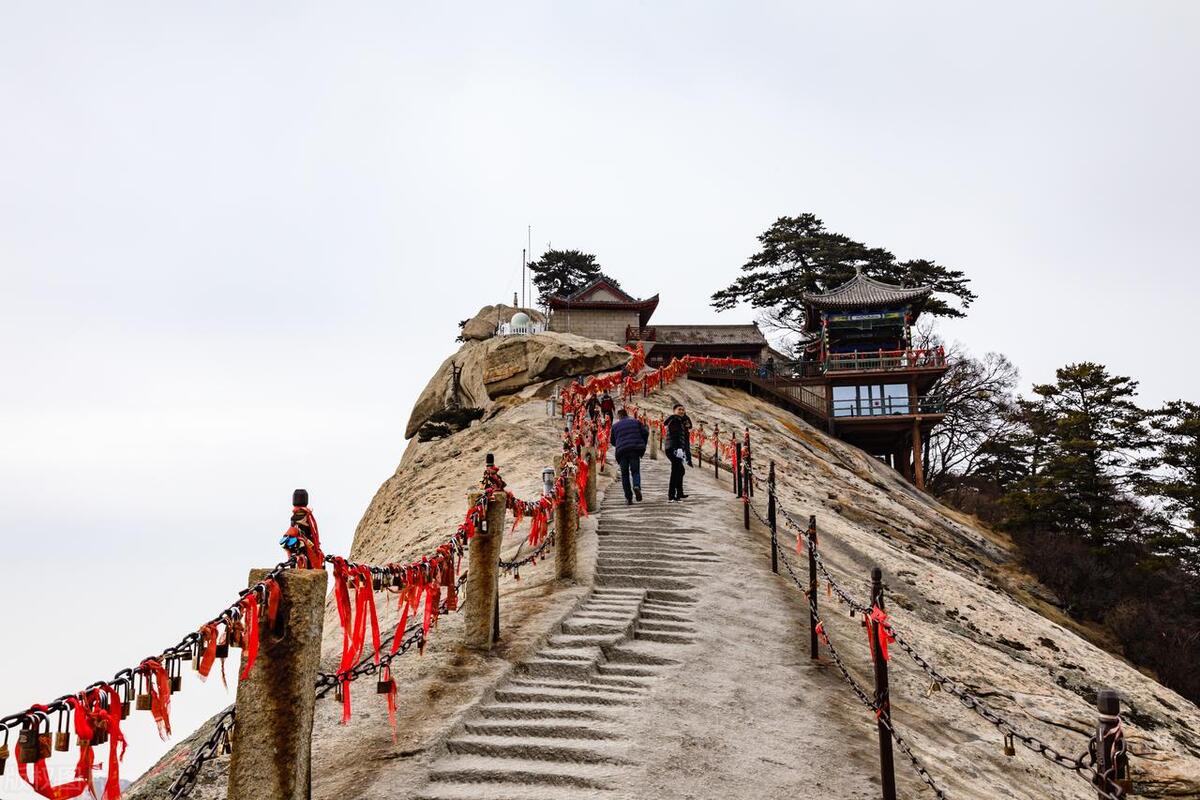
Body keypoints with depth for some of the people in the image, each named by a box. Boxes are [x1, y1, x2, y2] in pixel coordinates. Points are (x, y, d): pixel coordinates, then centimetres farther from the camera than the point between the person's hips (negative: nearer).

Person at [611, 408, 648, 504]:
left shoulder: (615, 425, 11)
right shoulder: (635, 422, 13)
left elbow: (613, 441, 12)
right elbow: (645, 432, 6)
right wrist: (643, 445, 16)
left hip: (622, 451, 0)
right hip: (635, 450, 1)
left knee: (625, 474, 7)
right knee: (635, 471, 7)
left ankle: (628, 497, 1)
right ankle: (636, 486, -25)